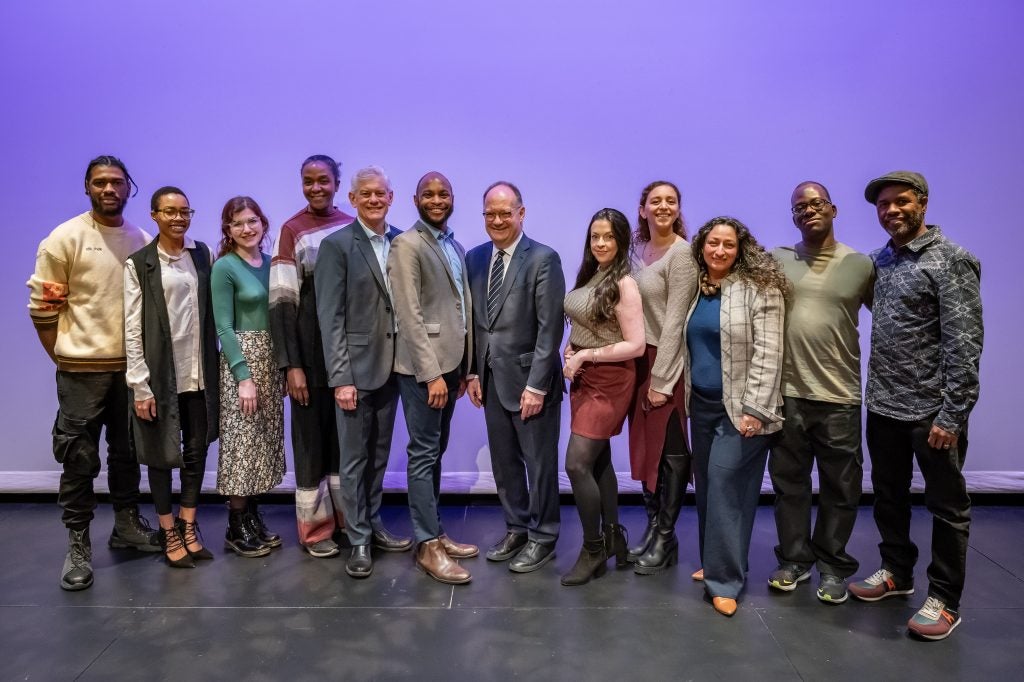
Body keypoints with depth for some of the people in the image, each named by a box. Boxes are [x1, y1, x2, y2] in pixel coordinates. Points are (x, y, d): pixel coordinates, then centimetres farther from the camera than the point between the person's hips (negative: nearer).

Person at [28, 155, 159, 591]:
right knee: (79, 458, 3)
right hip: (82, 369, -4)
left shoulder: (143, 242, 6)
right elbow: (42, 306, -5)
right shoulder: (66, 238, -6)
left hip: (131, 367, 4)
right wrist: (64, 358, -2)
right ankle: (78, 545, 14)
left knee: (127, 452, 14)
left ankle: (127, 526, 28)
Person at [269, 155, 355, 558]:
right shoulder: (292, 231, -4)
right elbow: (281, 302, -9)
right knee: (311, 438, 6)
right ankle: (315, 528, 18)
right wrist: (291, 365, -15)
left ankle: (345, 517, 26)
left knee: (345, 435, 12)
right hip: (311, 349, -3)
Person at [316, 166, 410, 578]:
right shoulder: (336, 245, -7)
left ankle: (372, 524, 32)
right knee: (355, 459, 5)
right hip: (355, 369, -5)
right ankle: (358, 540, 18)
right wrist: (341, 377, -15)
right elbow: (330, 317, -11)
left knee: (379, 454, 16)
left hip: (391, 366, 5)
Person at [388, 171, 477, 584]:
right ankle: (428, 546, 8)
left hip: (450, 363, 8)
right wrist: (432, 373, -19)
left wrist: (464, 368, 13)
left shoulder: (456, 247, 16)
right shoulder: (407, 245, -8)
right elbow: (410, 315, -15)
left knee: (436, 452, 15)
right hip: (423, 367, -8)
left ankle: (435, 533, 25)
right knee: (424, 454, -1)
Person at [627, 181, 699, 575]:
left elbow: (675, 319, -14)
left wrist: (661, 379, -15)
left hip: (669, 363, -6)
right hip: (640, 358, 6)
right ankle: (652, 527, 24)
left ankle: (665, 539, 15)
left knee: (671, 451, 2)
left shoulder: (682, 253, -11)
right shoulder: (638, 249, 10)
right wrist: (644, 372, 7)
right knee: (645, 447, 10)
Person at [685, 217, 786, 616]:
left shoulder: (759, 289, -11)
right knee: (706, 486, 13)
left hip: (740, 406, -6)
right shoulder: (694, 289, 8)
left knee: (725, 486, -7)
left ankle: (724, 580, 5)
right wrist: (684, 396, 14)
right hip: (701, 404, 7)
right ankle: (714, 563, 29)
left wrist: (754, 409, -20)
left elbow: (768, 353, -16)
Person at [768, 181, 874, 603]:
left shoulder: (861, 265, 3)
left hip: (839, 395, 0)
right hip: (787, 391, 1)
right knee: (789, 480, 11)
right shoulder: (777, 260, 4)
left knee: (840, 487, 8)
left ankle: (833, 567, 25)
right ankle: (794, 559, 26)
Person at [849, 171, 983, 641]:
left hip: (932, 411, -7)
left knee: (946, 506, 9)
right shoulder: (880, 259, 9)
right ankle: (896, 572, 37)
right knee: (889, 496, 19)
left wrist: (952, 415, -20)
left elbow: (965, 344, -17)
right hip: (883, 406, 7)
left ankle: (944, 599, 22)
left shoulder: (951, 261, -12)